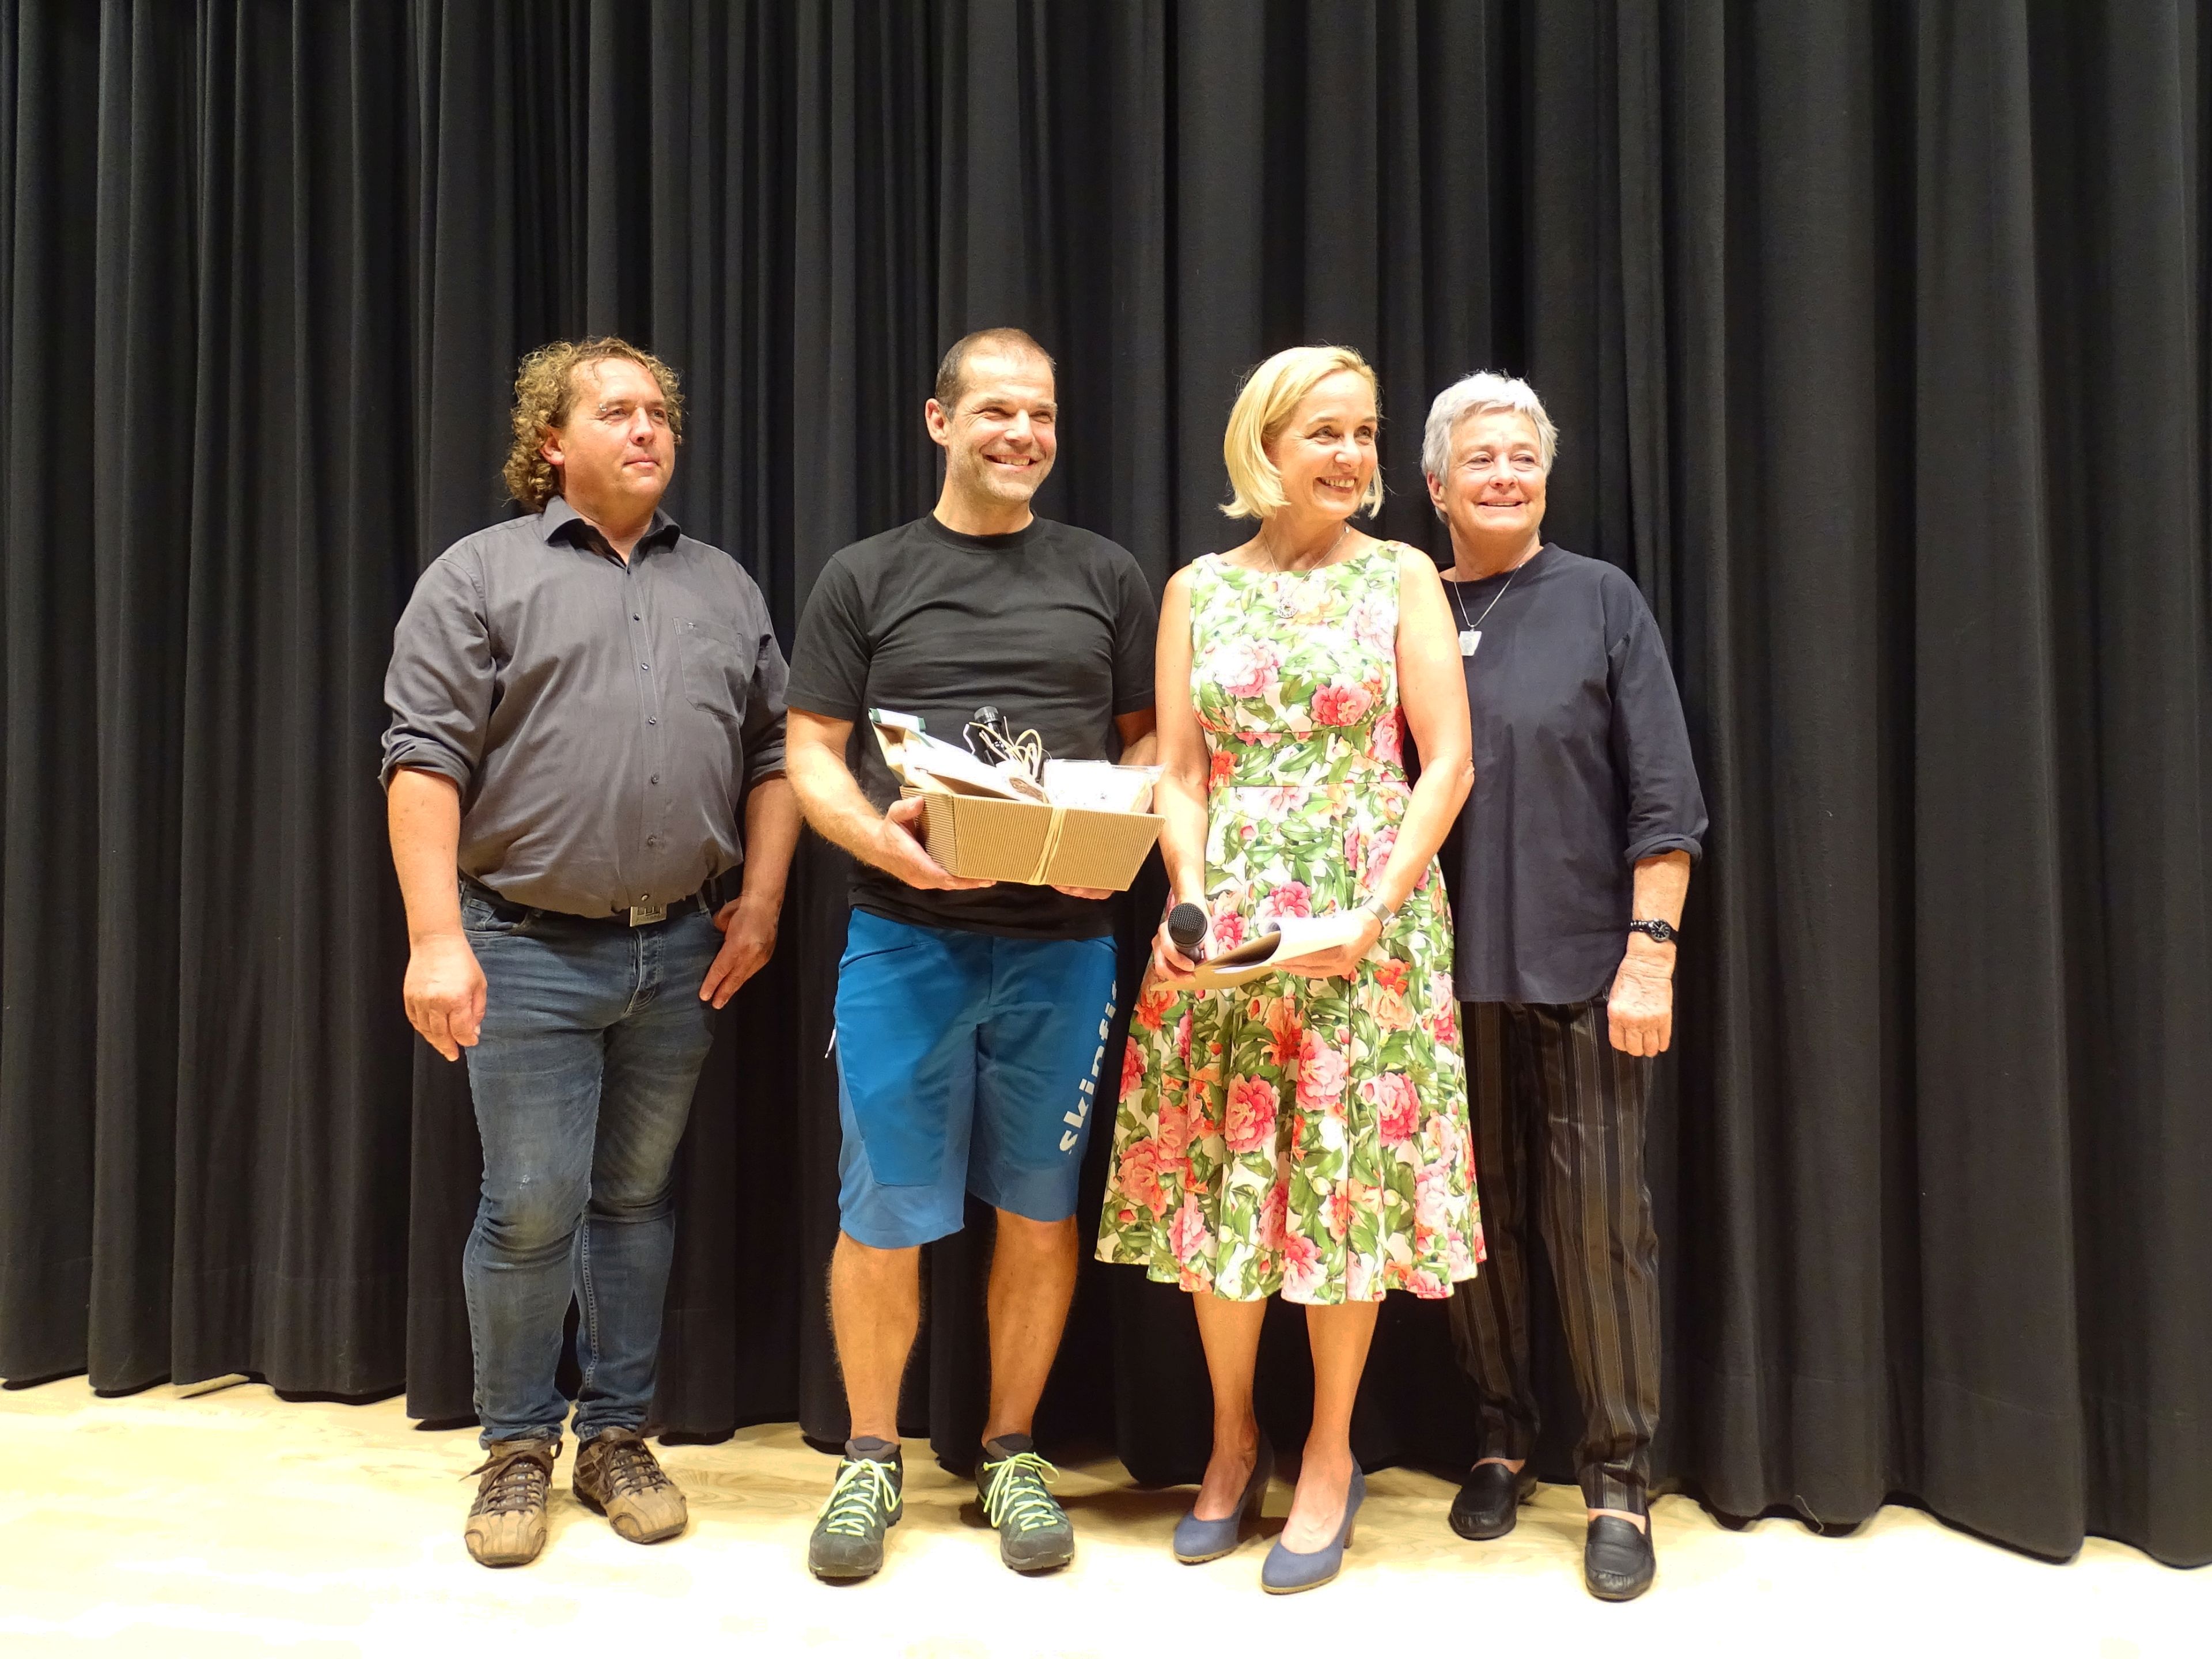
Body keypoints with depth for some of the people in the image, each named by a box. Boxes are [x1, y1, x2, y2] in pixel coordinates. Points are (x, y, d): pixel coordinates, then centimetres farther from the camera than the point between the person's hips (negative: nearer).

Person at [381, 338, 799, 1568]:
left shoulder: (725, 587, 13)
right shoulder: (481, 576, 1)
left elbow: (774, 752, 13)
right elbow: (426, 761, -7)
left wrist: (760, 900, 3)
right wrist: (437, 937, -14)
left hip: (682, 953, 3)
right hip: (531, 949, -3)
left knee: (638, 1196, 12)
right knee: (532, 1208, 1)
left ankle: (619, 1435, 26)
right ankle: (519, 1446, 21)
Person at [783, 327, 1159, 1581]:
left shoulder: (1105, 575, 10)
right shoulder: (866, 577, 8)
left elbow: (1154, 739, 11)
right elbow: (812, 755, 5)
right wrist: (880, 838, -15)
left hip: (1064, 944, 1)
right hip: (905, 936, -1)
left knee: (1038, 1207, 9)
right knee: (885, 1214, 3)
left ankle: (1013, 1454, 27)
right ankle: (872, 1459, 24)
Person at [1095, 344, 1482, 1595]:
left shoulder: (1400, 577, 4)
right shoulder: (1197, 590, 9)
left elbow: (1447, 761, -2)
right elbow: (1179, 776, 8)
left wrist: (1379, 908, -12)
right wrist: (1189, 900, -8)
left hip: (1366, 911, -1)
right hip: (1221, 917, 2)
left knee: (1350, 1173, 2)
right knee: (1217, 1174, 5)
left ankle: (1331, 1455, 21)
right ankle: (1233, 1436, 26)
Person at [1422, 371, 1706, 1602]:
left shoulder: (1602, 601, 2)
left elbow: (1663, 796, -1)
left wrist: (1652, 950, -9)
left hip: (1582, 965, -2)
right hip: (1448, 971, 2)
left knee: (1600, 1218, 0)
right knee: (1479, 1213, 10)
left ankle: (1621, 1481, 13)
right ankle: (1504, 1440, 26)